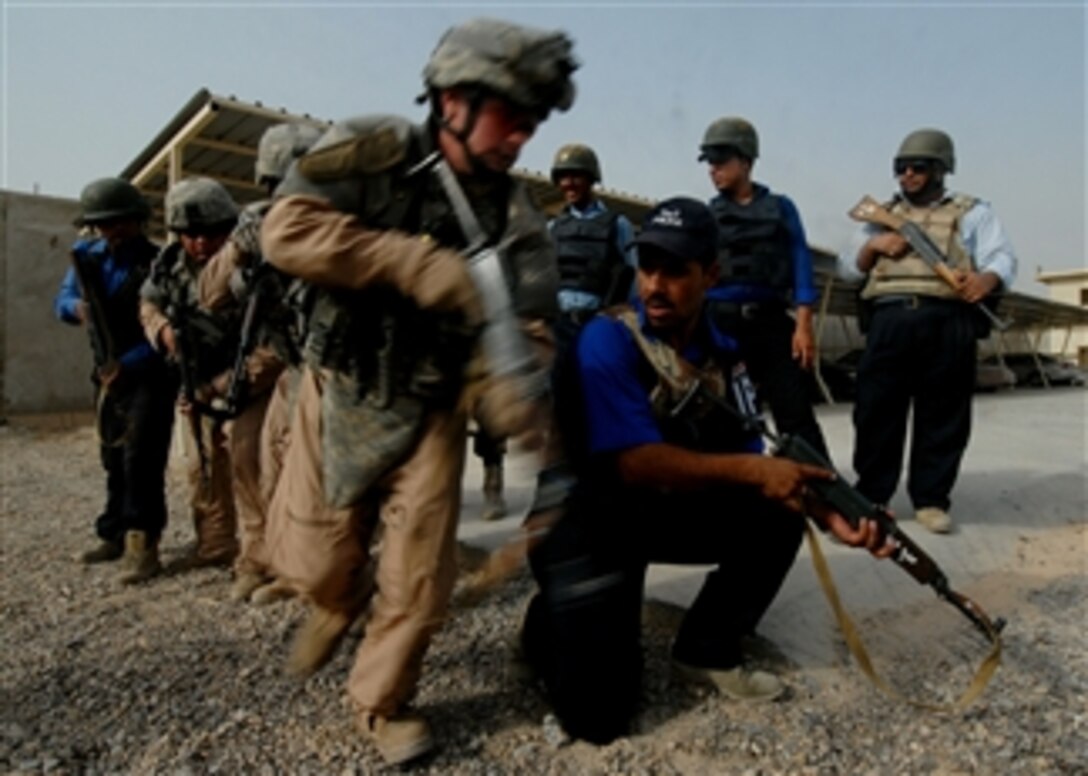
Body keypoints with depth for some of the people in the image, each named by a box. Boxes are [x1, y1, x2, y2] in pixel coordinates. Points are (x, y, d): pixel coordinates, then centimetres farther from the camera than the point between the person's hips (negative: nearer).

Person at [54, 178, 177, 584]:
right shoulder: (88, 255, 6)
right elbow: (61, 299, 14)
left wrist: (126, 364, -23)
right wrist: (76, 308, -10)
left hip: (149, 375, -7)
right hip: (107, 374, 7)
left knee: (140, 457, -13)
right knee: (113, 458, 15)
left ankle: (142, 544, -10)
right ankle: (115, 535, 27)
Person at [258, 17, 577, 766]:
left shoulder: (516, 217, -6)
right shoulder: (371, 152, -11)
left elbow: (524, 330, -11)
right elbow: (287, 229, -24)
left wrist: (516, 388, -34)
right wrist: (422, 265, -30)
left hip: (429, 410, 1)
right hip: (340, 393, 0)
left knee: (420, 576, -1)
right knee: (314, 558, 9)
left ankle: (384, 701, 26)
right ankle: (339, 603, 47)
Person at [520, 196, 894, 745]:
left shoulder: (723, 356, -3)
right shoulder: (609, 340, -22)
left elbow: (748, 465, -4)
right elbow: (637, 463, -29)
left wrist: (830, 515, -19)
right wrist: (752, 471, -32)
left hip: (668, 511, 6)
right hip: (589, 520, -6)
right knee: (598, 712, -13)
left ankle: (706, 651, 9)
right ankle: (550, 622, 21)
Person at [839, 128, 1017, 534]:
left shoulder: (972, 211, 14)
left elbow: (1003, 259, 1)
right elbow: (849, 264, 20)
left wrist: (986, 278, -23)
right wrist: (873, 245, -2)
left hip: (947, 322, -2)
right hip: (890, 320, 2)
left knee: (942, 416, 1)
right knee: (876, 411, -1)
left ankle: (931, 499, 10)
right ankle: (870, 495, 8)